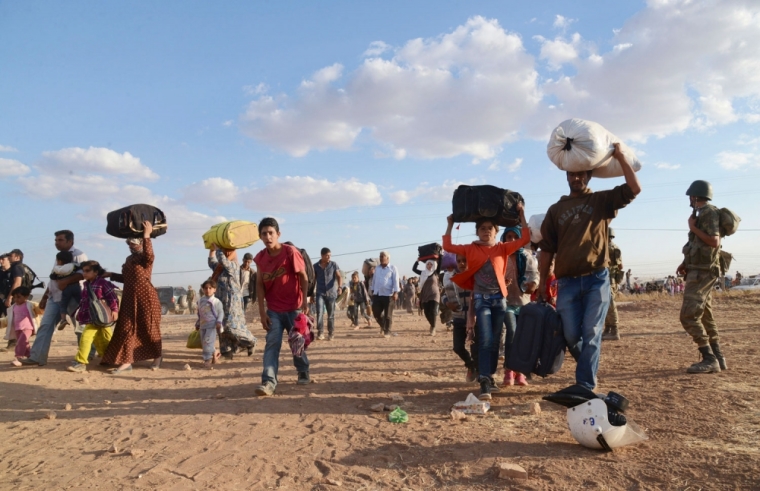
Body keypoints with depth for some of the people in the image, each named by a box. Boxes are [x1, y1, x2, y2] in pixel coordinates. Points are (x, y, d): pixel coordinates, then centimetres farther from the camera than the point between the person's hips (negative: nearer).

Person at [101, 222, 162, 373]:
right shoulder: (129, 259, 17)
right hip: (129, 298, 8)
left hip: (146, 297, -8)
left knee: (148, 328, 2)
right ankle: (126, 362, 3)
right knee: (126, 328, 2)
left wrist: (147, 236, -32)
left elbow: (149, 256, -33)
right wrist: (111, 275, 17)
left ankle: (157, 355, 21)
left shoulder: (145, 257, -6)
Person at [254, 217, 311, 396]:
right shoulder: (260, 258, -2)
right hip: (273, 310, 3)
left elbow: (303, 276, -8)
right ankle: (269, 381, -11)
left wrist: (305, 301, -14)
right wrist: (262, 311, -3)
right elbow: (259, 284, 2)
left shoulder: (290, 252, -14)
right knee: (272, 343, -7)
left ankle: (303, 373, 30)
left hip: (294, 307, -2)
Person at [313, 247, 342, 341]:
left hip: (331, 293, 0)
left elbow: (339, 277, -5)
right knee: (320, 312, -16)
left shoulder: (333, 265, 2)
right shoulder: (315, 266, 4)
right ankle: (320, 333, -14)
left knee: (331, 315, 5)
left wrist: (340, 286, -24)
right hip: (320, 293, 0)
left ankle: (331, 334, 16)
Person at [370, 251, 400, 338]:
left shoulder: (393, 268, -2)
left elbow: (396, 281, -8)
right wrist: (372, 290, 15)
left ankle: (387, 332, 10)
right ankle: (383, 326, 30)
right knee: (376, 313, 4)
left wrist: (395, 292, -16)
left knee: (388, 315, 0)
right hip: (377, 294, 5)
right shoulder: (377, 268, 14)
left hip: (388, 295, -5)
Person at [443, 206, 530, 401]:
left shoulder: (503, 248, 6)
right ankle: (484, 382, -14)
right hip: (481, 299, -2)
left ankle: (490, 377, 21)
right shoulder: (471, 249, 5)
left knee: (495, 341, 9)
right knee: (485, 341, -12)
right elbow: (448, 246, 4)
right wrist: (450, 225, 4)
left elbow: (525, 239, -1)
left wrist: (521, 214, -1)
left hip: (499, 298, 2)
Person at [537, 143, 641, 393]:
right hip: (567, 282, 2)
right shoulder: (556, 209, 12)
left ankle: (585, 386, 3)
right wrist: (542, 281, 8)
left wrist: (620, 157, -5)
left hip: (596, 279, -2)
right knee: (571, 336, 4)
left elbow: (634, 189, -5)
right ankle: (588, 369, 31)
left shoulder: (602, 201, 9)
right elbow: (547, 249, 11)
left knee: (591, 333, -3)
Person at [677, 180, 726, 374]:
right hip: (700, 271, 10)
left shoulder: (709, 212, -13)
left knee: (689, 316, -14)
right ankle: (718, 358, 18)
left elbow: (714, 242, -24)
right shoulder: (703, 214, 17)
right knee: (705, 316, 13)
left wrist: (693, 228, -15)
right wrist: (686, 262, 15)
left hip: (702, 272, -10)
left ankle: (709, 359, -12)